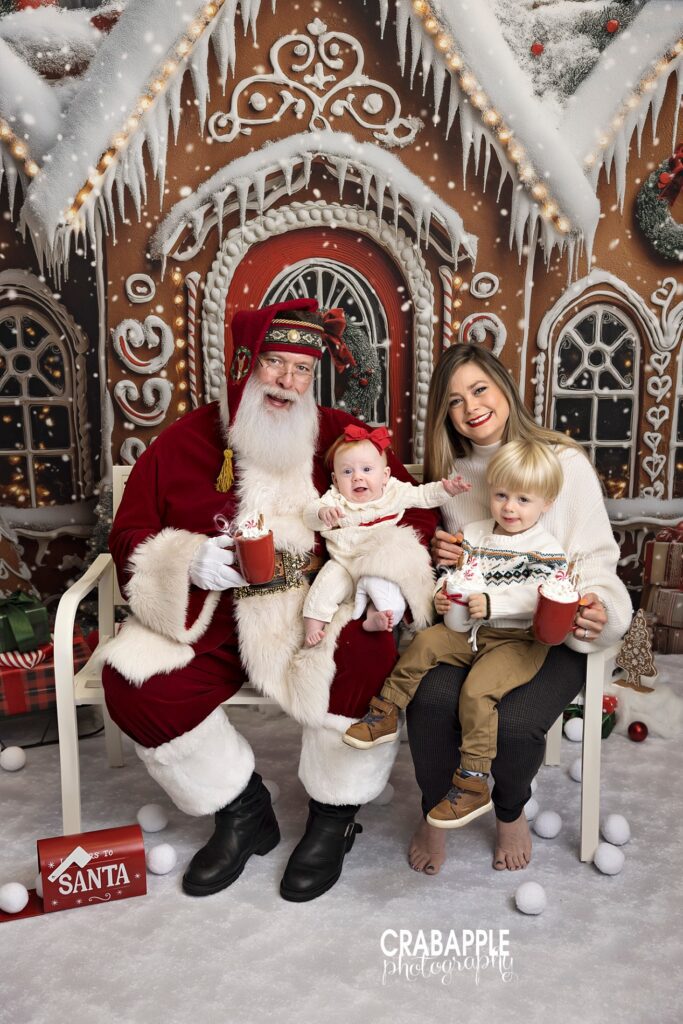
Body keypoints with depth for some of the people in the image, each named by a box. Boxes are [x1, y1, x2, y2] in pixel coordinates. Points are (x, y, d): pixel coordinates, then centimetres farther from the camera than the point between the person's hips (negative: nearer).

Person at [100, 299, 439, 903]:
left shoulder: (344, 437, 3)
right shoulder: (183, 443, 4)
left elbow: (412, 512, 5)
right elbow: (130, 537, 6)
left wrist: (388, 570, -16)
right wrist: (188, 562, -15)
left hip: (323, 611, -1)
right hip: (208, 618, 2)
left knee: (366, 655, -32)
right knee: (135, 681, -21)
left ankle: (334, 818, -1)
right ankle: (242, 813, 5)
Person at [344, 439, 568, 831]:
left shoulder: (547, 549, -8)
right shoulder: (473, 534, 10)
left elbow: (543, 599, -20)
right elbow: (455, 574, 17)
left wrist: (493, 603, -28)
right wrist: (444, 595, -5)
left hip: (519, 640, -6)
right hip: (470, 629, 6)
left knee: (477, 689, -24)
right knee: (426, 642, -14)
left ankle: (473, 784, -13)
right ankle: (386, 714, -1)